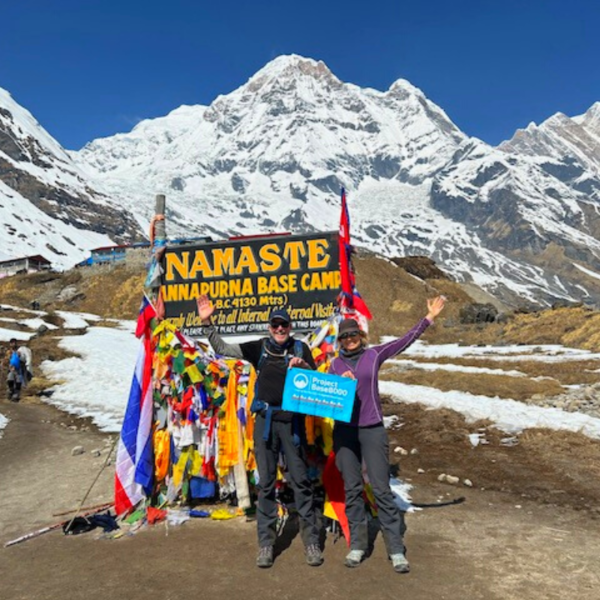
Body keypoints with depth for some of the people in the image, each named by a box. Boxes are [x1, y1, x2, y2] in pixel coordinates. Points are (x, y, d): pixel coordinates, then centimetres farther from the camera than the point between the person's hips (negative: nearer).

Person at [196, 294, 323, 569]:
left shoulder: (300, 349, 1)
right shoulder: (260, 348, 5)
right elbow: (221, 348, 7)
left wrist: (303, 366, -17)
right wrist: (207, 322, -3)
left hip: (292, 420, -1)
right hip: (265, 420, 2)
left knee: (300, 480, 3)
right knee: (266, 483, 7)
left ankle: (311, 541, 15)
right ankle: (266, 543, 17)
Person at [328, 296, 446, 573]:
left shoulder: (374, 355, 3)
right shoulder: (335, 364, 8)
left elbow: (405, 340, -1)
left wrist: (429, 318, -5)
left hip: (372, 430, -2)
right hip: (344, 431, 2)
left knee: (381, 489, -1)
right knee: (352, 489, 8)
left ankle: (396, 550, 7)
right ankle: (357, 545, 20)